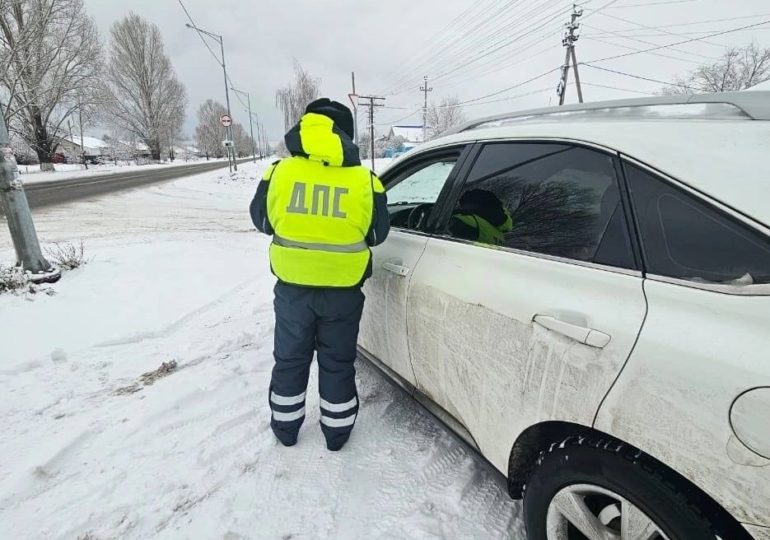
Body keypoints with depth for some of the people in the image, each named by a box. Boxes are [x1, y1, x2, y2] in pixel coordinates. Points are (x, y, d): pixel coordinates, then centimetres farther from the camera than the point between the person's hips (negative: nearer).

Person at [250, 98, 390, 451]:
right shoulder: (364, 180, -8)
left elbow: (262, 221, 7)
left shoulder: (280, 172, -6)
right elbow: (378, 233, 3)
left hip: (293, 286, 1)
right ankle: (337, 433, 33)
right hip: (344, 290, 0)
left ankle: (286, 428, 38)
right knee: (338, 362, 16)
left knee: (290, 358, 20)